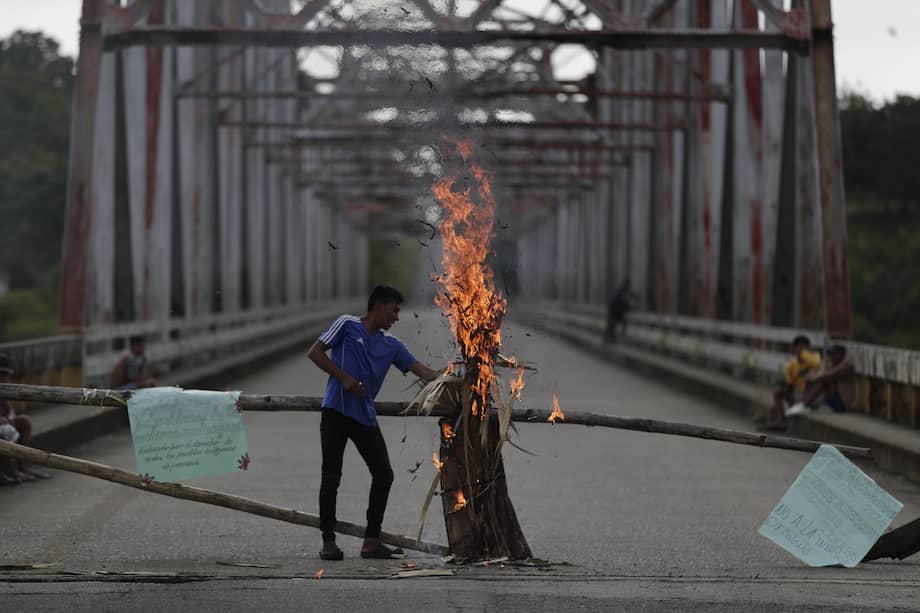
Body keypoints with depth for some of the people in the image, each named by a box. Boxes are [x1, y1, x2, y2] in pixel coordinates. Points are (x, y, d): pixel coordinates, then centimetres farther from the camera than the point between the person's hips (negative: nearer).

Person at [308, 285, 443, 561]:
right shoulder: (347, 325, 2)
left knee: (383, 475, -1)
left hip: (366, 417, 6)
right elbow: (315, 352, -2)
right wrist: (344, 378, -12)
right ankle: (328, 541, 1)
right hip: (336, 411, -6)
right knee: (331, 476, -4)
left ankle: (372, 540, 5)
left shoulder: (392, 346, 14)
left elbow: (424, 372, 10)